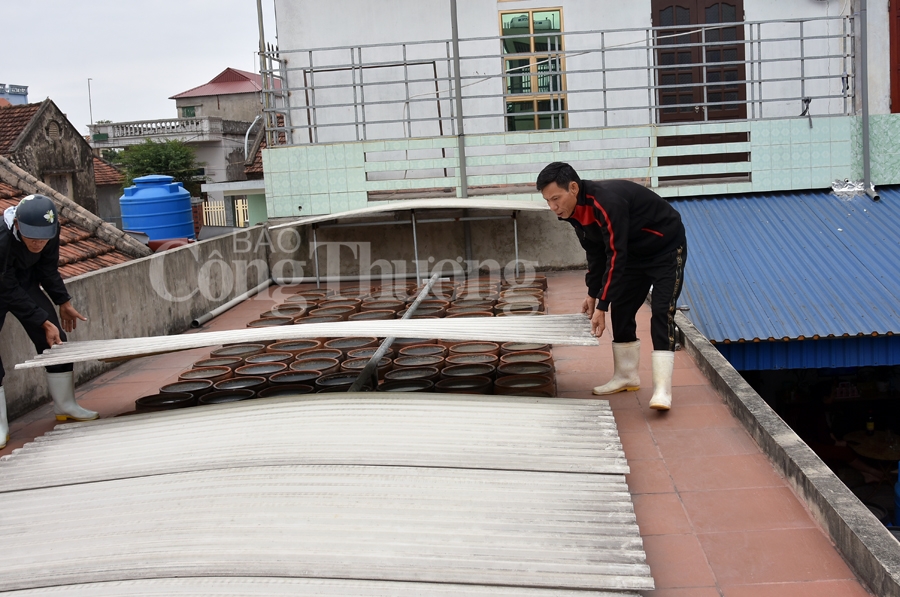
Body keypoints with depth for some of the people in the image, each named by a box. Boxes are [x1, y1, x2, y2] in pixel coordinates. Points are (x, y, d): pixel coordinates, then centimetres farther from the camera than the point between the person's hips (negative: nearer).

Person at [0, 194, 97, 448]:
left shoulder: (51, 228, -21)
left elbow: (48, 268, -2)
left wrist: (63, 302, -4)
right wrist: (44, 322, -26)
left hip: (24, 282, 6)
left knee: (55, 339, 1)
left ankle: (65, 405, 16)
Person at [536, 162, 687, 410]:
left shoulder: (607, 202, -37)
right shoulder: (575, 211, -8)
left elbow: (615, 257, -37)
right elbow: (596, 253, 7)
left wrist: (601, 307, -36)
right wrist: (592, 294, 5)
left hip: (667, 249, -9)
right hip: (636, 252, 9)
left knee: (661, 313, -17)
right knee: (621, 309, 7)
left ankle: (662, 390, -18)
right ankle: (626, 376, 20)